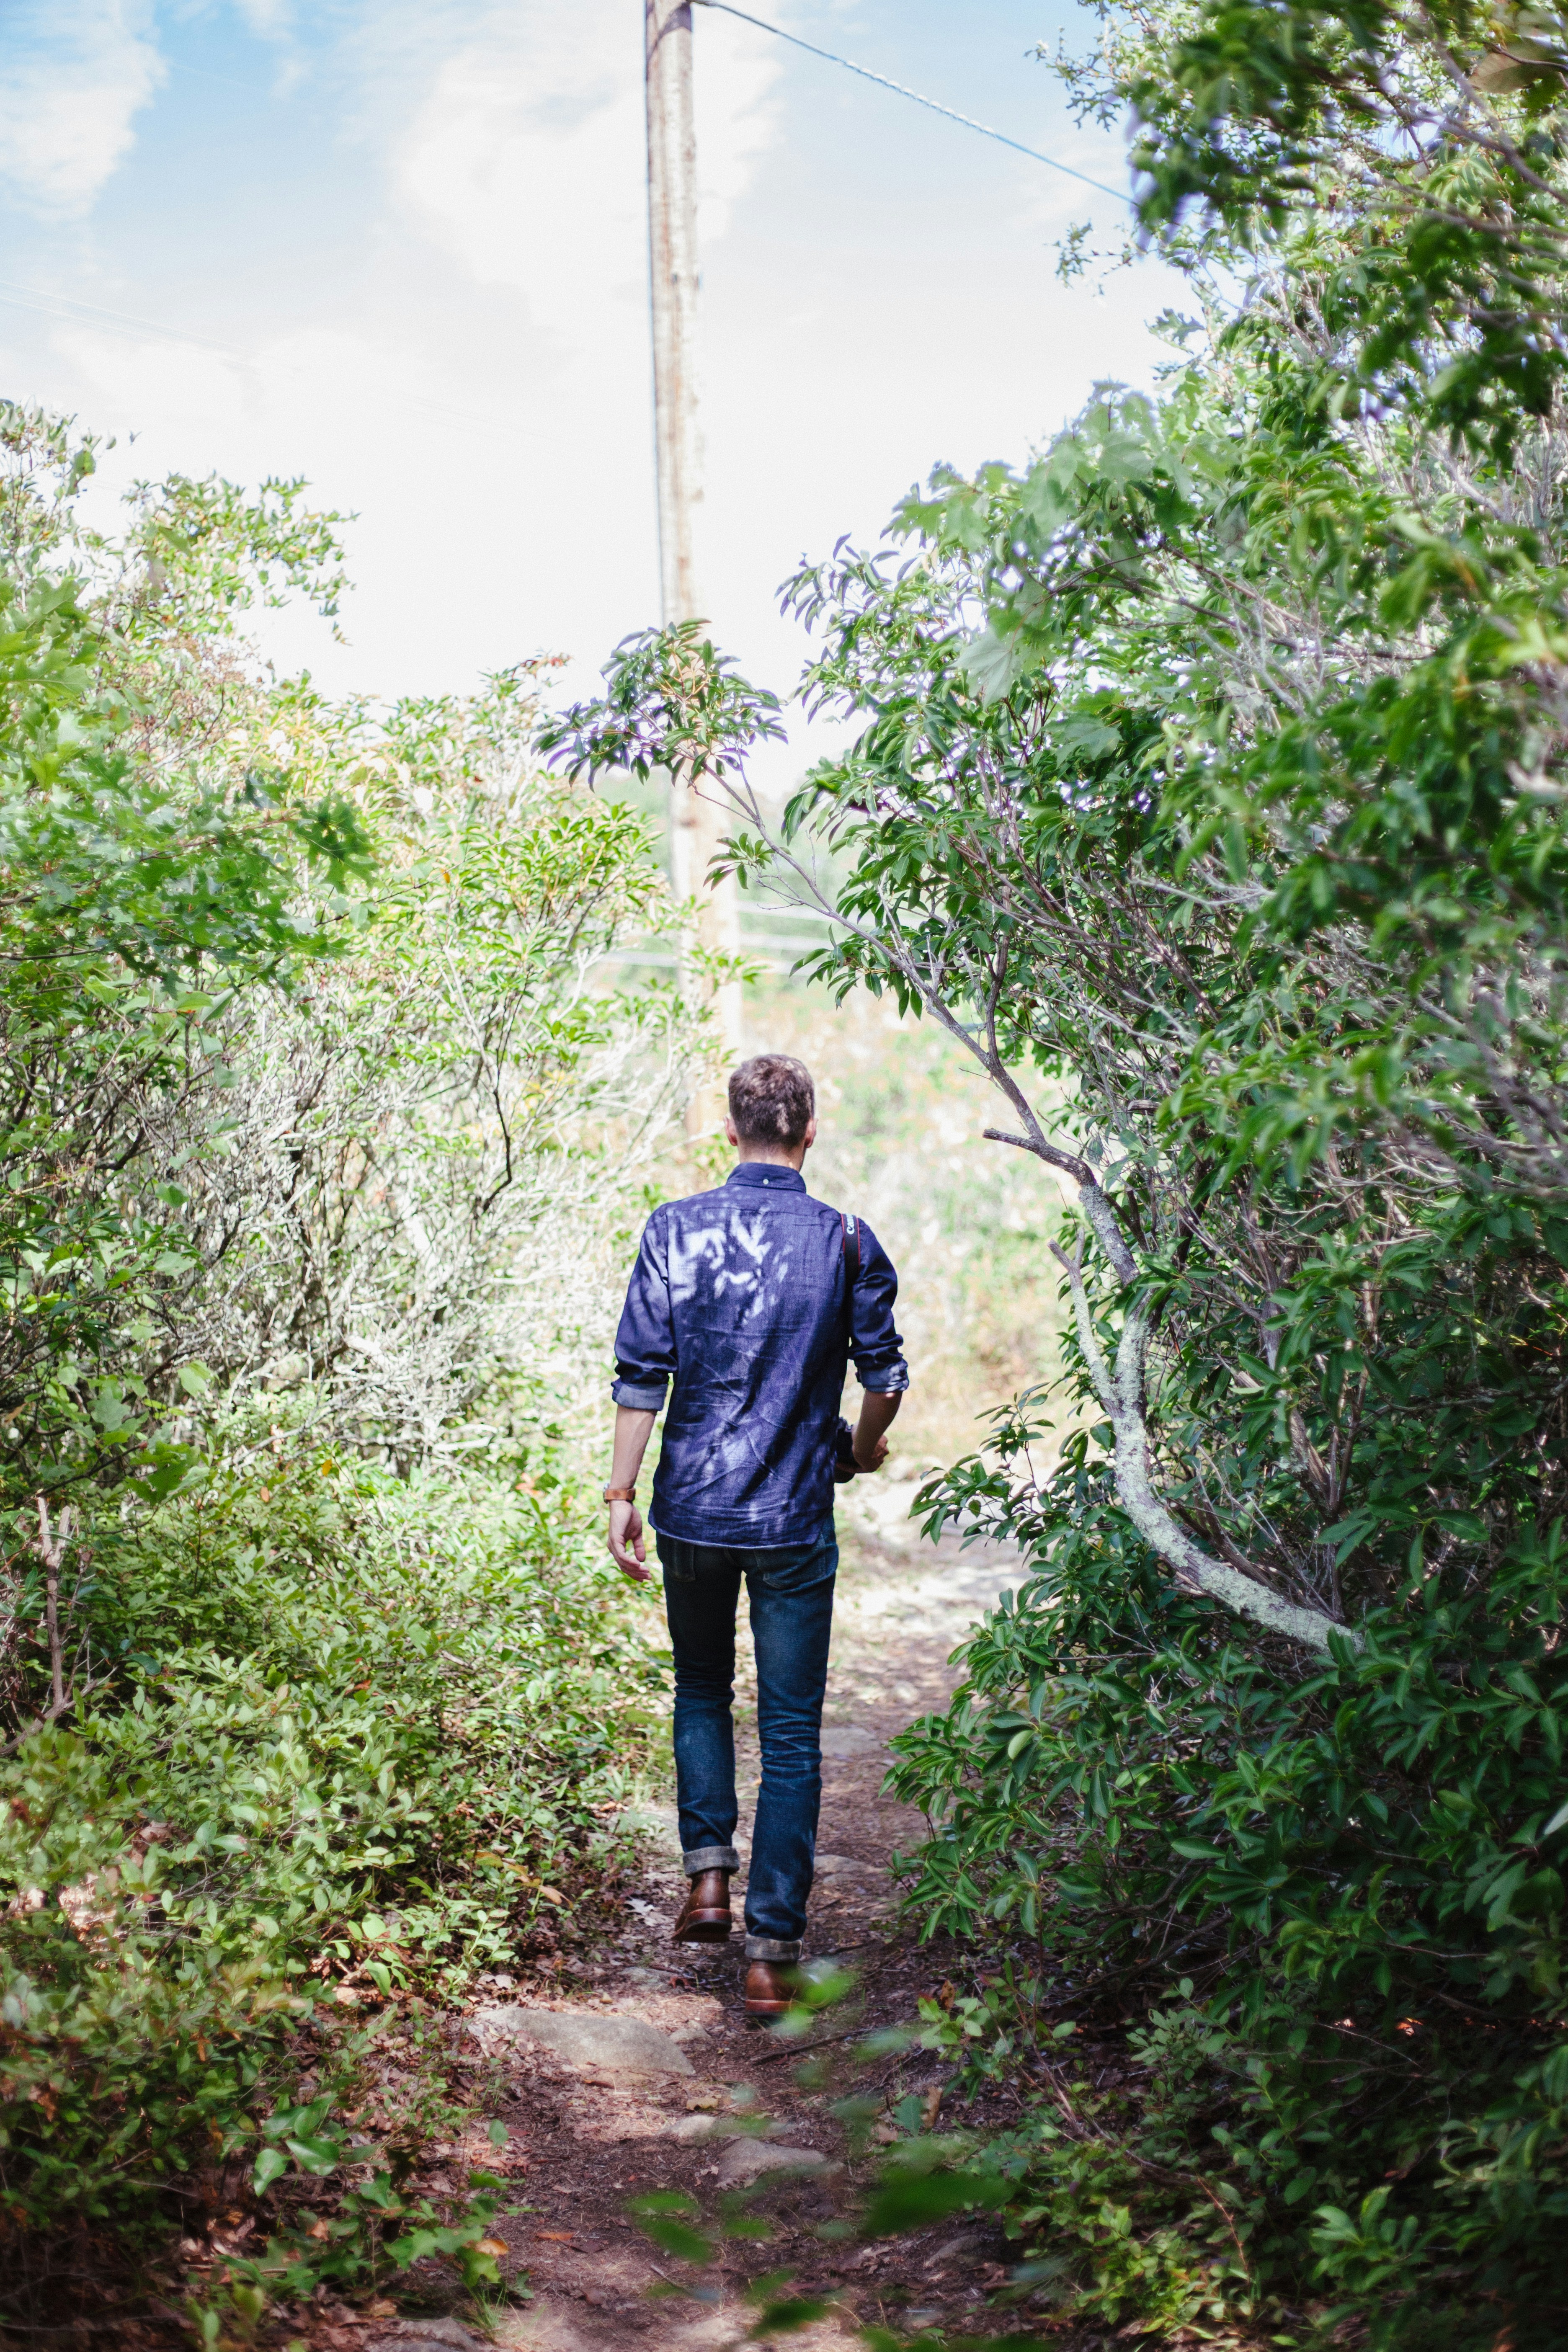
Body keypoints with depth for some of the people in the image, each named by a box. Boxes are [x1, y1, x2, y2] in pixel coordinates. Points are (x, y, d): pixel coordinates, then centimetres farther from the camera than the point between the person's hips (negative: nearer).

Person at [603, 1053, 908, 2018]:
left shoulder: (676, 1229, -3)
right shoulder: (846, 1241, -3)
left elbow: (641, 1372, -6)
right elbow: (885, 1378, 2)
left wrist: (622, 1491, -1)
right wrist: (863, 1450, 22)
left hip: (691, 1507, 1)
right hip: (794, 1520, -1)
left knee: (702, 1689, 24)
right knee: (793, 1733, 5)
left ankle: (709, 1876, 16)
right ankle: (773, 1949, 4)